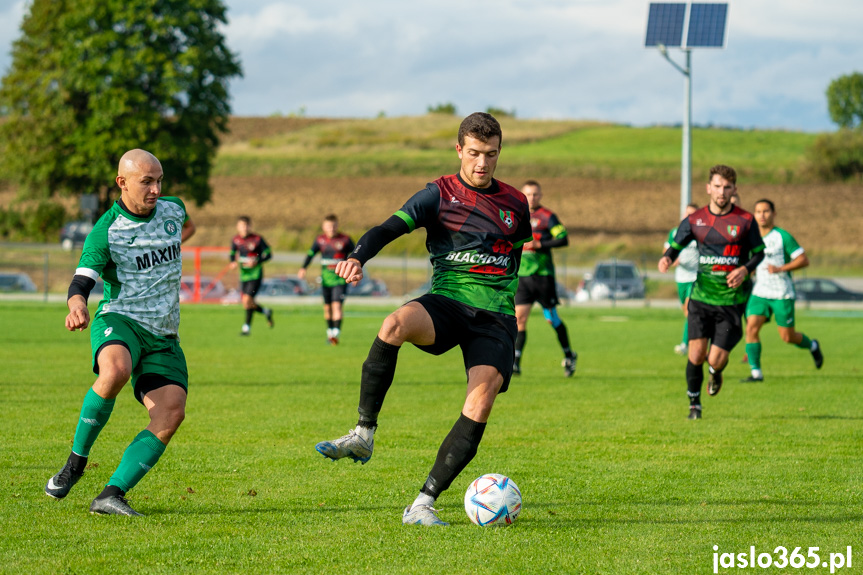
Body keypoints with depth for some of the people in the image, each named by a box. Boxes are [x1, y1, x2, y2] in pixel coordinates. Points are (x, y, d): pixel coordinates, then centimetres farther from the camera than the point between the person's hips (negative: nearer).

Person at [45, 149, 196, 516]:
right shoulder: (106, 231, -9)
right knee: (116, 372, -39)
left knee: (171, 413, -19)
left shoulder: (172, 209, 8)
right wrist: (77, 306, -39)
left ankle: (112, 495, -17)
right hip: (120, 320, -5)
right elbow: (82, 281, -20)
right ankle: (76, 460, -18)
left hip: (163, 335, 5)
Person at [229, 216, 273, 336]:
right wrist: (233, 262, -9)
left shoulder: (257, 239, -10)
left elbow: (268, 254, -6)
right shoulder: (235, 240, 3)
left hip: (255, 273, -5)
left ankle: (247, 326, -7)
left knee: (247, 300, -17)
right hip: (243, 275, 5)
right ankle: (266, 312, 34)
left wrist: (257, 262, -21)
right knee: (247, 303, 6)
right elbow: (232, 254, 14)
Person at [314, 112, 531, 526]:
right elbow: (390, 228, -11)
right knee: (395, 325, -37)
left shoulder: (515, 204, 13)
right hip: (446, 301, -2)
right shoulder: (439, 194, 3)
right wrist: (358, 257, -29)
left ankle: (423, 503, -14)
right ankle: (364, 435, -26)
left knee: (480, 405, -20)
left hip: (496, 316, 2)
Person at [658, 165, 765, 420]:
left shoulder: (745, 221, -1)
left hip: (732, 301, -1)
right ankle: (694, 404, 12)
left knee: (716, 361, -6)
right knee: (695, 355, -10)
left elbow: (759, 252, 8)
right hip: (701, 297, 1)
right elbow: (676, 245, 10)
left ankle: (716, 373, 33)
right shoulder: (694, 220, 2)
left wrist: (745, 269, -12)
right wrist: (666, 258, -14)